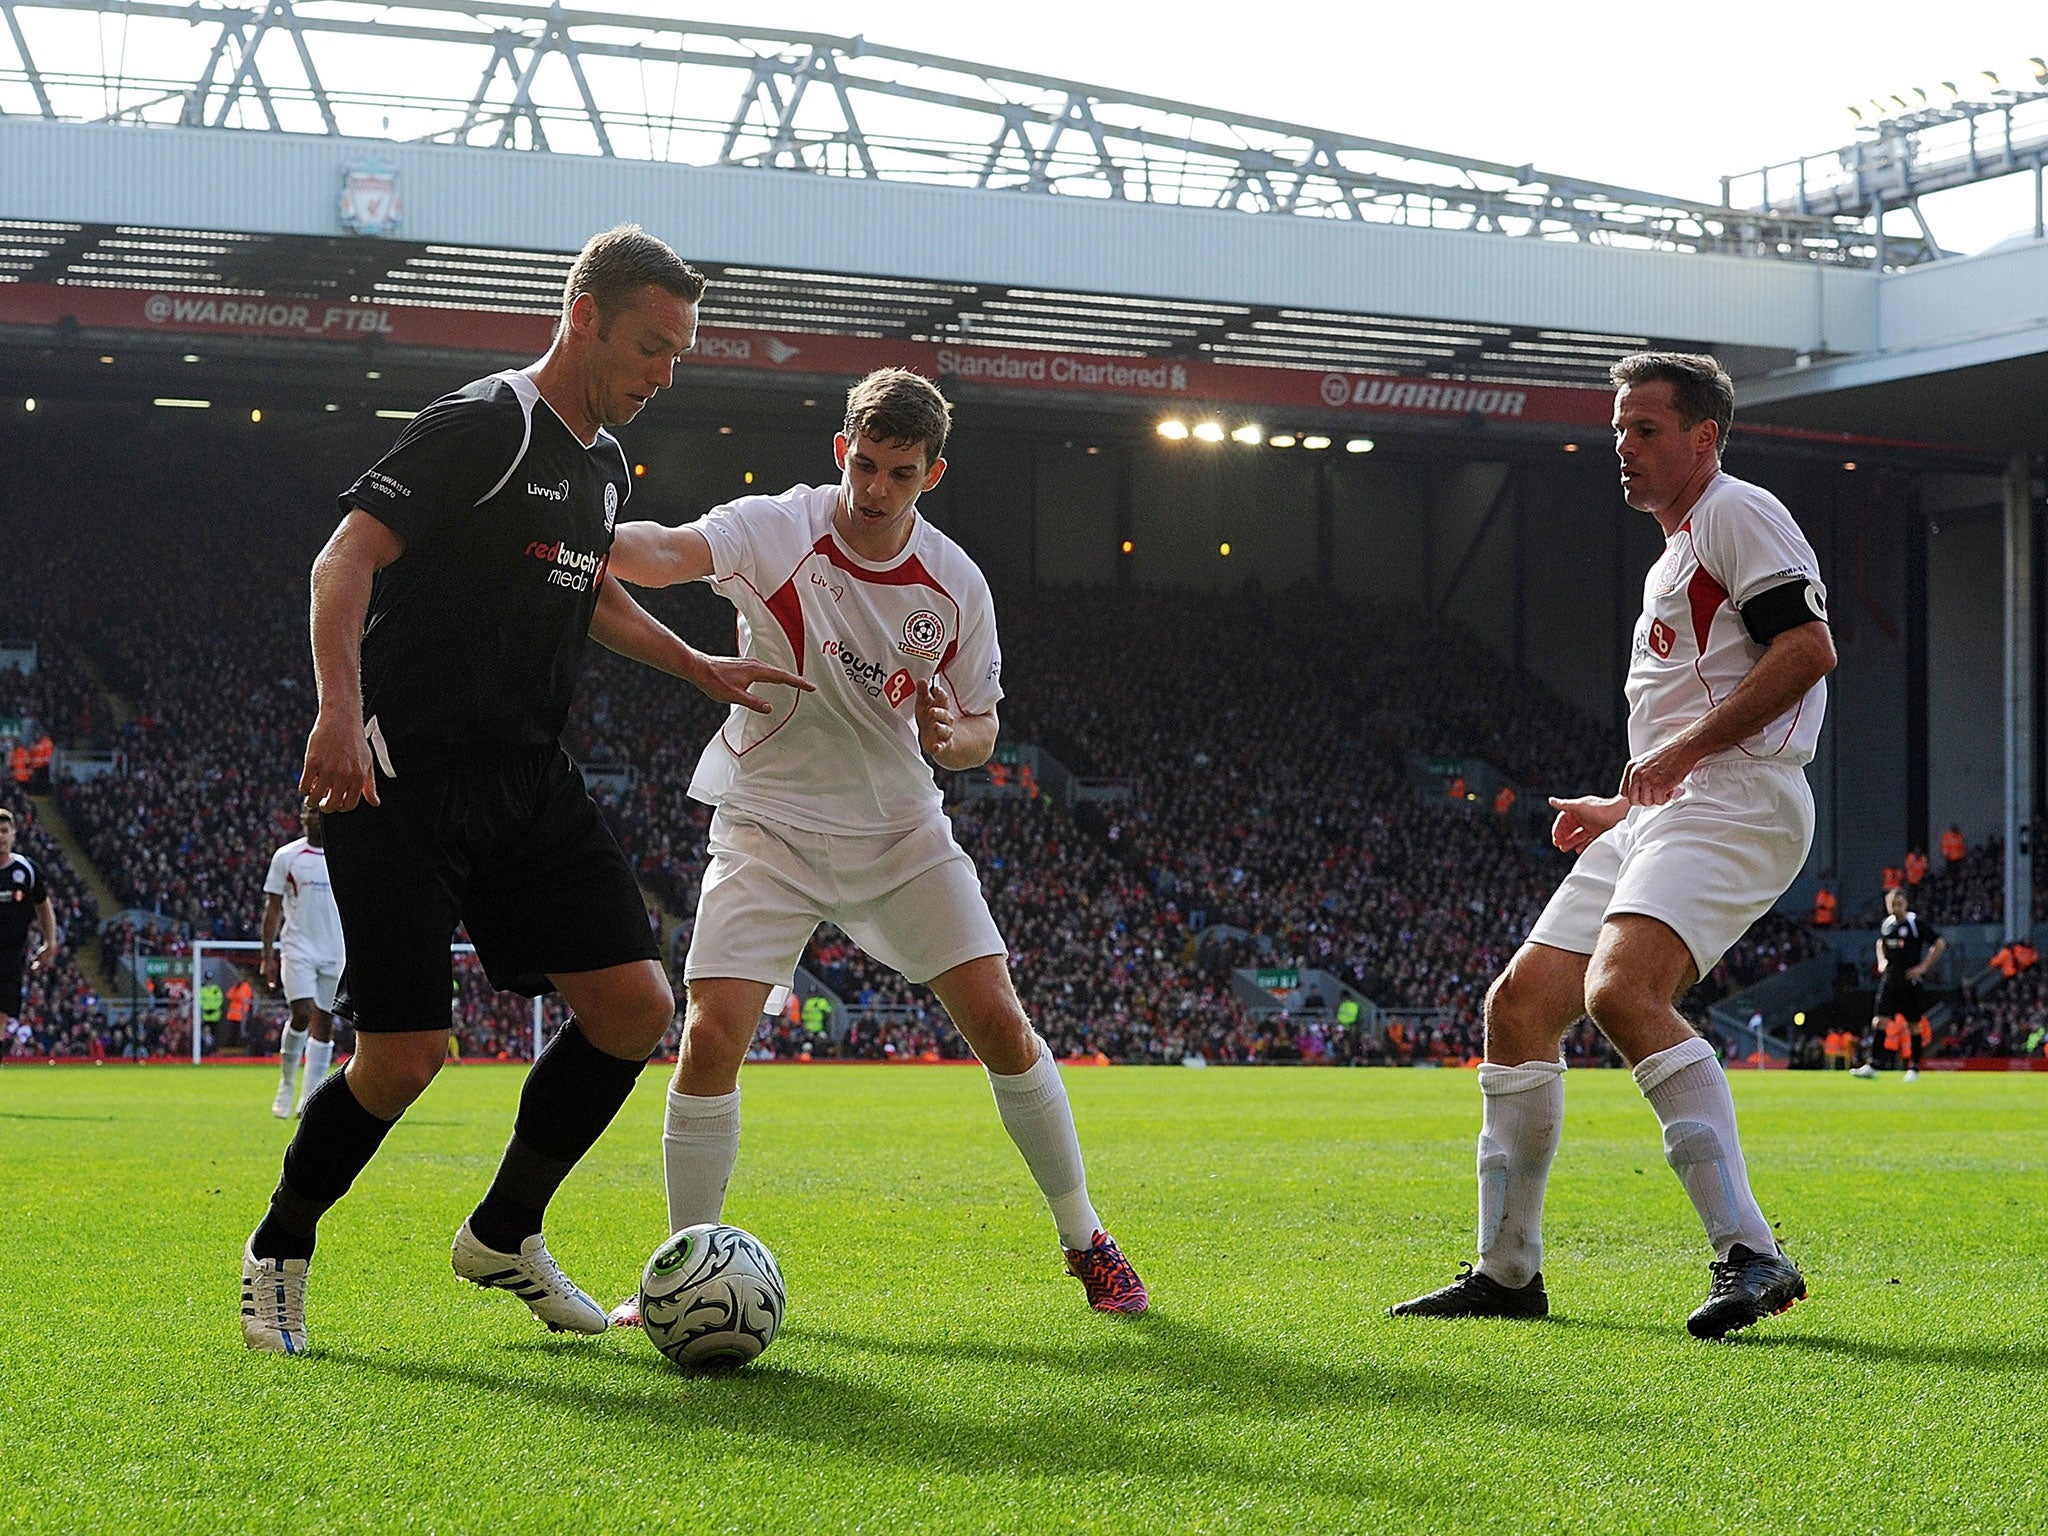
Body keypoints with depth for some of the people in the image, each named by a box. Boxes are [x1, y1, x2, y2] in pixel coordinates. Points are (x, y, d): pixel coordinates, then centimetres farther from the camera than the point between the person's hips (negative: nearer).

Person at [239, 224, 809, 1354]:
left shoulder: (604, 463, 15)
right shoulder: (485, 425, -12)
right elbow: (346, 560, -20)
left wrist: (700, 668, 33)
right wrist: (339, 709, -33)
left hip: (528, 783, 8)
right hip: (404, 781, -8)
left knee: (637, 1006, -3)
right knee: (404, 1057, -11)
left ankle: (505, 1237, 16)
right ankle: (278, 1254, 15)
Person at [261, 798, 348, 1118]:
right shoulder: (286, 857, 1)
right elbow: (273, 908, 3)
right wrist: (268, 956, -3)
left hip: (336, 953, 3)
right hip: (298, 948, -3)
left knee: (324, 1023, 2)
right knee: (302, 1014, -17)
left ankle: (309, 1101, 6)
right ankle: (286, 1085, 4)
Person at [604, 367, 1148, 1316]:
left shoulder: (955, 584, -5)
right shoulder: (777, 531, -15)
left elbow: (981, 730, 7)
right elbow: (663, 554, -36)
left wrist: (948, 737, -18)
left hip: (900, 829, 3)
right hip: (769, 827, -2)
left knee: (1000, 1022, -4)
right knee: (710, 1036, -16)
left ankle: (1084, 1239, 13)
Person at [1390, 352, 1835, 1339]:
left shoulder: (1738, 513, -2)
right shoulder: (1672, 558, 28)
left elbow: (1808, 649, -16)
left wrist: (1685, 748, -17)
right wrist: (1622, 809, 21)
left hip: (1736, 806, -10)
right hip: (1663, 817, 10)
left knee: (1621, 990, -30)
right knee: (1519, 1004, 6)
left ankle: (1749, 1255, -31)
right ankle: (1508, 1271, 14)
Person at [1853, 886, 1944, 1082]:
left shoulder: (1916, 924, -8)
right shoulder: (1887, 924, 8)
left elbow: (1940, 944, -7)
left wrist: (1923, 967, -11)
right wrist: (1881, 961, 11)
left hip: (1910, 981, -4)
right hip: (1889, 979, 4)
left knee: (1914, 1026, 3)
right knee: (1879, 1021, -8)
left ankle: (1914, 1069, 13)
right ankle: (1871, 1065, -9)